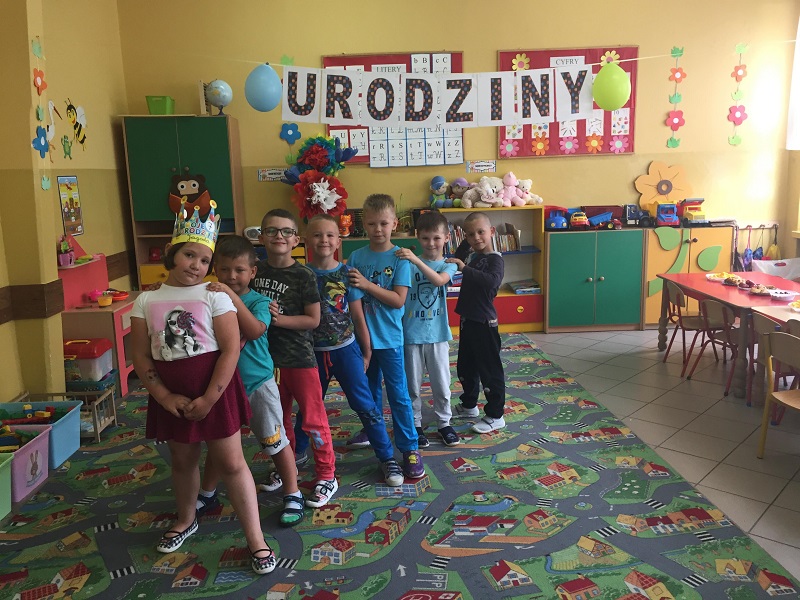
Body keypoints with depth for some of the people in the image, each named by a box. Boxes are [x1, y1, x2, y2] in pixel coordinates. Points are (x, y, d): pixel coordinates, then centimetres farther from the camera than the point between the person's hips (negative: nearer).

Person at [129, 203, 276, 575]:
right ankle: (186, 520, 46)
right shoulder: (146, 301, 1)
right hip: (171, 395, 3)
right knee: (182, 461, 20)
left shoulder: (215, 297, -9)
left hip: (214, 390, -3)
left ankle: (256, 541, 11)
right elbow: (140, 356, 1)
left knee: (231, 463, 1)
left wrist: (209, 399, -16)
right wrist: (165, 397, -8)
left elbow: (230, 350, -13)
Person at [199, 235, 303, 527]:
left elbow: (255, 330, -31)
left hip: (258, 384, -3)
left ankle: (293, 495, 23)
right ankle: (207, 494, 40)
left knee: (276, 442, 6)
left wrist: (233, 297, -35)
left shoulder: (258, 301, -11)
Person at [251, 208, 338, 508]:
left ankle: (326, 477, 15)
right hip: (267, 356, 5)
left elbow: (313, 319, -12)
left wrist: (279, 319, -22)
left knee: (313, 419, 1)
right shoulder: (255, 270, 2)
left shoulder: (304, 276, -12)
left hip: (299, 357, -5)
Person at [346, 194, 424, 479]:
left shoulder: (399, 258, -10)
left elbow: (399, 300, -17)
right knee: (369, 388, 21)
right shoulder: (356, 257, 0)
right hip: (362, 334, 4)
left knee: (398, 393, 0)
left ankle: (410, 448, 10)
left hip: (389, 337, -4)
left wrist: (367, 285, -22)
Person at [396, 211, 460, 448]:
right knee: (413, 384, 10)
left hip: (437, 334, 1)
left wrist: (417, 261, -36)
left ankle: (444, 423, 29)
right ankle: (416, 425, 27)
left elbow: (439, 280, -26)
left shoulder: (448, 265, -2)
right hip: (411, 333, -1)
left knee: (441, 383, 11)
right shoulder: (408, 263, -4)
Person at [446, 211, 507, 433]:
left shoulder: (494, 259, -14)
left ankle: (495, 416, 11)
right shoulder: (473, 257, 9)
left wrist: (465, 268, -37)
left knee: (490, 369, 0)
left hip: (484, 322, -9)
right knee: (465, 366, 20)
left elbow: (492, 281, -35)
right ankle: (469, 405, 38)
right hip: (467, 319, 9)